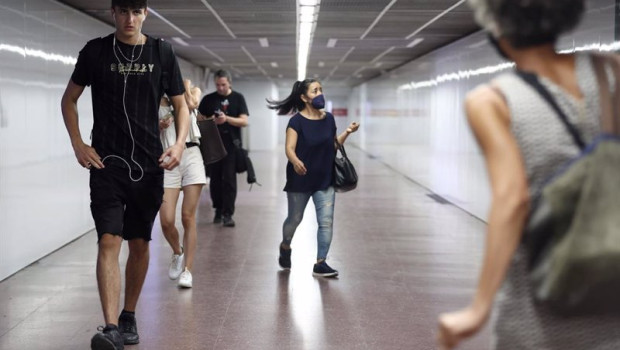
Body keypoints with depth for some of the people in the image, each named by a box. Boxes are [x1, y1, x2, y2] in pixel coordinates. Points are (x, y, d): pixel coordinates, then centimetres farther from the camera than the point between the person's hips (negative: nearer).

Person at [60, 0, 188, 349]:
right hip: (107, 163, -2)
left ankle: (129, 317, 27)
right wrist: (78, 144, -3)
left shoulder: (162, 52, 2)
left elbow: (181, 105, 9)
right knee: (109, 240, -15)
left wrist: (180, 142, -8)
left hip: (149, 164, 2)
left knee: (140, 243, 11)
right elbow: (69, 100, 9)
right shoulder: (95, 51, 0)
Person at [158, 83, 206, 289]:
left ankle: (187, 269, 6)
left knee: (188, 217, -2)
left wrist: (186, 86, 1)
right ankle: (177, 253, 22)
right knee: (166, 220, -7)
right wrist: (159, 126, -11)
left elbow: (191, 103, -12)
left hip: (191, 155, 0)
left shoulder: (192, 91, 12)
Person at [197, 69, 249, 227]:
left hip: (231, 145, -2)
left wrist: (227, 119, -19)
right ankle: (218, 210, 21)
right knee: (215, 178, 7)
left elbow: (244, 121, -3)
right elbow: (199, 119, 9)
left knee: (229, 179, -6)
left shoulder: (238, 98, 4)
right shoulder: (208, 99, 9)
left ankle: (228, 214, -5)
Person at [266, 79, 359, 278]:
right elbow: (289, 148, -20)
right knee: (295, 219, 13)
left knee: (326, 221, -5)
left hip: (324, 179, 4)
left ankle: (320, 264, 1)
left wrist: (347, 133, -2)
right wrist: (295, 161, -41)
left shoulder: (329, 119, 4)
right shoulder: (297, 121, -12)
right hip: (300, 180, -4)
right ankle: (285, 247, 42)